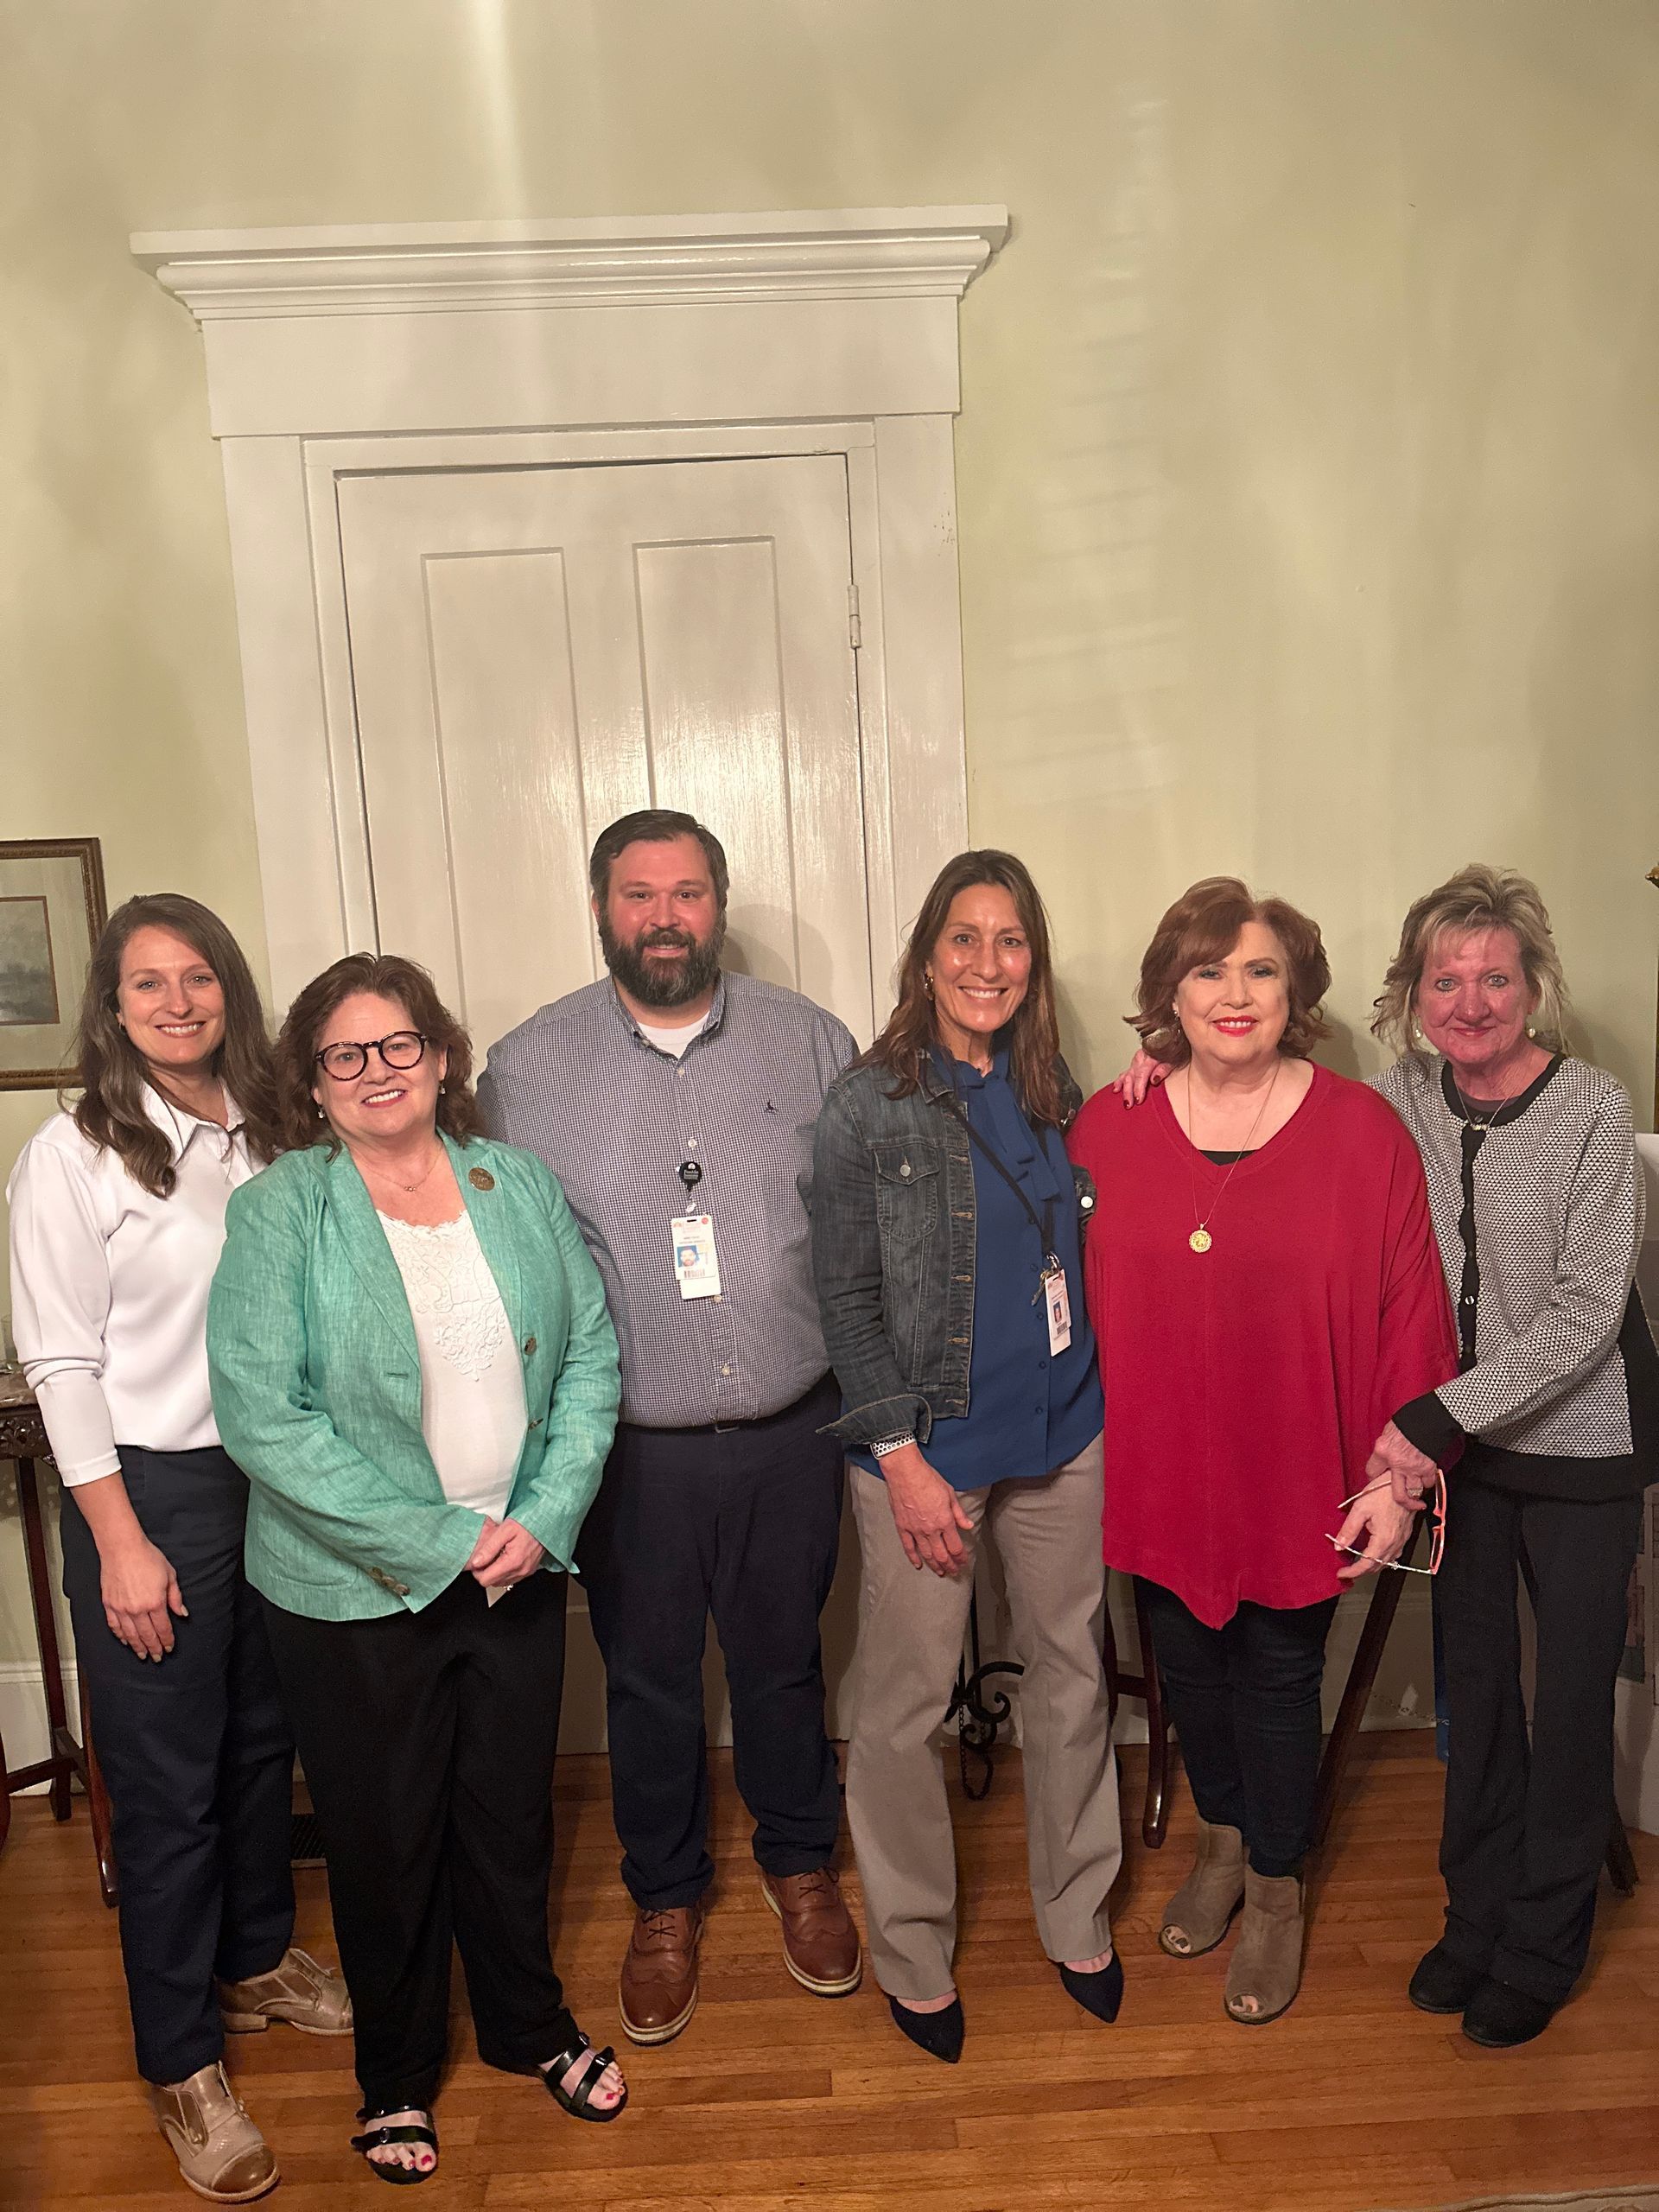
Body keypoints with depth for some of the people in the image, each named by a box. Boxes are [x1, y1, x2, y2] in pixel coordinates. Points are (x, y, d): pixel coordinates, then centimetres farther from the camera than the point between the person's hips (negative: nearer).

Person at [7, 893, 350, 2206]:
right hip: (151, 1486, -5)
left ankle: (257, 1962, 43)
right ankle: (182, 2063, 26)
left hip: (277, 1474, 5)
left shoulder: (265, 1136, 3)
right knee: (167, 1782, 7)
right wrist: (122, 1543, -12)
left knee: (266, 1740, 19)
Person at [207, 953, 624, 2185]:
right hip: (357, 1593, -3)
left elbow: (591, 1357, 0)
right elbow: (262, 1416, -17)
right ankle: (397, 2074, 42)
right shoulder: (280, 1213, -12)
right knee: (385, 1838, 16)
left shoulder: (520, 1185, -1)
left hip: (521, 1567, 3)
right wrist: (435, 1542, -19)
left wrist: (545, 1516, -12)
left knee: (512, 1812, 20)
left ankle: (530, 2026, 47)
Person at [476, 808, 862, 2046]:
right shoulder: (528, 1067, -4)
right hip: (628, 1445, 0)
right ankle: (666, 1899, 42)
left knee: (784, 1662, 20)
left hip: (791, 1430, 1)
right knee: (648, 1680, 17)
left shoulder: (810, 1042, -2)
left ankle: (801, 1864, 46)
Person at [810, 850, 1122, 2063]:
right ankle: (914, 1954, 31)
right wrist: (902, 1455, -12)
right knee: (907, 1709, 8)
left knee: (1074, 1681, 17)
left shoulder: (1053, 1090, 5)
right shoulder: (869, 1105, -9)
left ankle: (1078, 1919, 40)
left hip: (1062, 1437, 5)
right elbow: (846, 1296, -9)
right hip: (927, 1448, -4)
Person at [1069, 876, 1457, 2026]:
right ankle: (1222, 1843, 47)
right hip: (1159, 1468, 2)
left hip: (1298, 1476, -2)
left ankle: (1276, 1891, 39)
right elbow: (1074, 1305, 2)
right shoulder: (1107, 1130, -5)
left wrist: (1396, 1475, -8)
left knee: (1280, 1674, 13)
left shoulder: (1364, 1131, -10)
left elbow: (1411, 1316, -7)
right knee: (1190, 1660, 19)